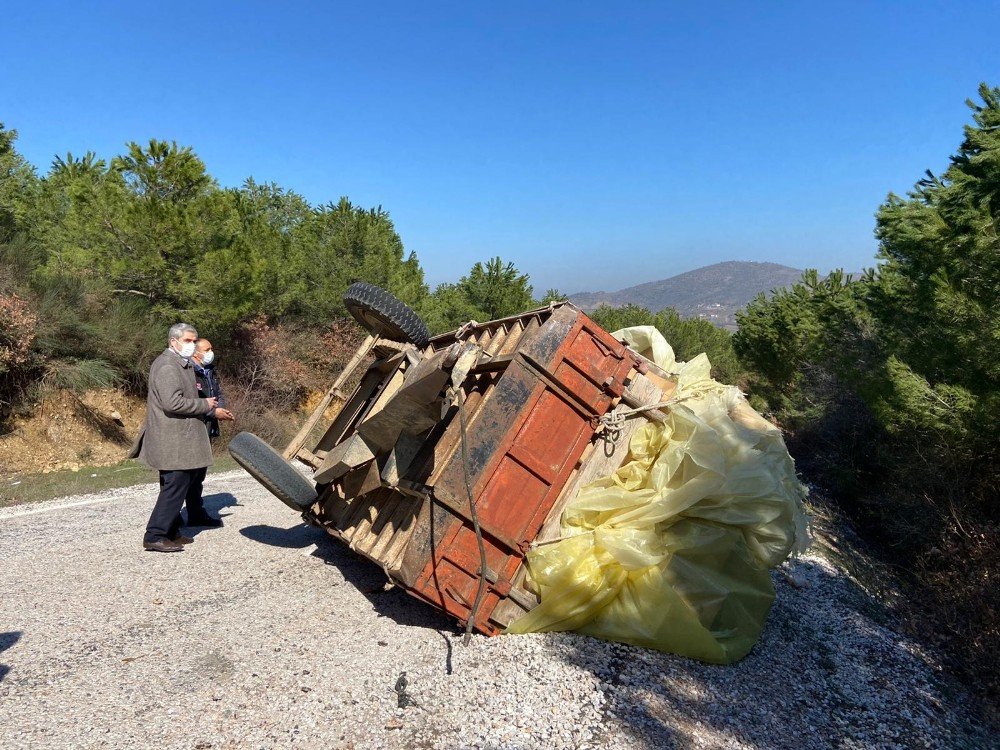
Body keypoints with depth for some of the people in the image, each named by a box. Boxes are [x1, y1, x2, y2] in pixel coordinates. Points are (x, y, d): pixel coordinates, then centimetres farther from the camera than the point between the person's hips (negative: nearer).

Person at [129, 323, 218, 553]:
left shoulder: (179, 364, 17)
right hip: (173, 441, -11)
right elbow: (172, 402, -25)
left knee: (175, 486, 16)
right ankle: (155, 536, -1)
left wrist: (192, 389, 16)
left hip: (178, 439, 11)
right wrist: (204, 404, -16)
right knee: (175, 486, -7)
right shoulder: (167, 366, -17)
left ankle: (171, 532, 26)